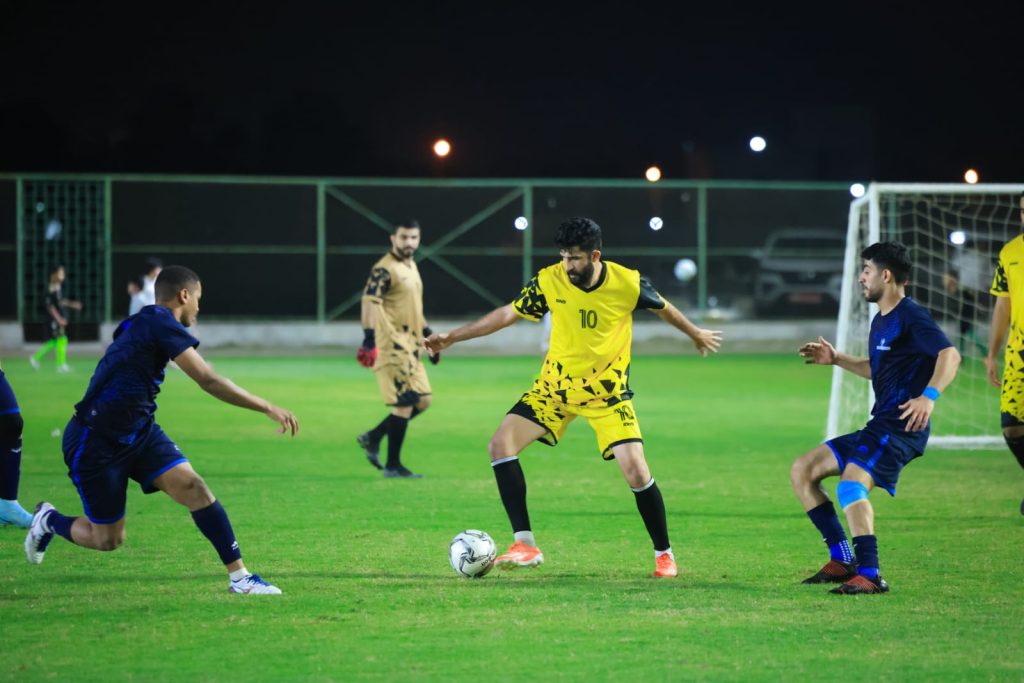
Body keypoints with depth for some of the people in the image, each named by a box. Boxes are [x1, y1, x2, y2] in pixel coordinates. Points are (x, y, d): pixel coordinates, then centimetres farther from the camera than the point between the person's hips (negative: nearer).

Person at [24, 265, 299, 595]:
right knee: (108, 539, 2)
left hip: (139, 432, 9)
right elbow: (208, 381, -25)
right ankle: (49, 520, 31)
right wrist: (268, 408, -23)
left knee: (193, 487, -11)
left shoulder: (144, 323, 8)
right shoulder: (160, 322, -20)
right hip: (95, 443, -9)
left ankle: (239, 576, -12)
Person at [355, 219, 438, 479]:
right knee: (404, 404, -8)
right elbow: (369, 301, -24)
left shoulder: (411, 266, 17)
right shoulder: (384, 269, -12)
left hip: (410, 347, 9)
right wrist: (369, 338, -33)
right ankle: (393, 466, 0)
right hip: (393, 347, -9)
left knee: (422, 401, 10)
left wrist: (428, 336, 29)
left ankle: (373, 438, 19)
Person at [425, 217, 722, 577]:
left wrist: (697, 335, 21)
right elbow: (506, 314, -2)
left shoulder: (628, 283, -16)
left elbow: (663, 308, 4)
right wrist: (452, 337, -3)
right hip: (554, 386, 2)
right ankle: (525, 545, -13)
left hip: (608, 392, -2)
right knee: (501, 445, -15)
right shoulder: (549, 281, -13)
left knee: (636, 471, -15)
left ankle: (664, 554, 7)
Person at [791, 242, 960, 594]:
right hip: (878, 426, 10)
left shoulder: (910, 315, -10)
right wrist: (838, 359, 30)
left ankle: (869, 576, -26)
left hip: (902, 425, -10)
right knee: (802, 470, 10)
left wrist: (929, 396, -36)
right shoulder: (880, 321, 19)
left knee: (851, 484, -29)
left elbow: (950, 354, -23)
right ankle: (843, 561, 8)